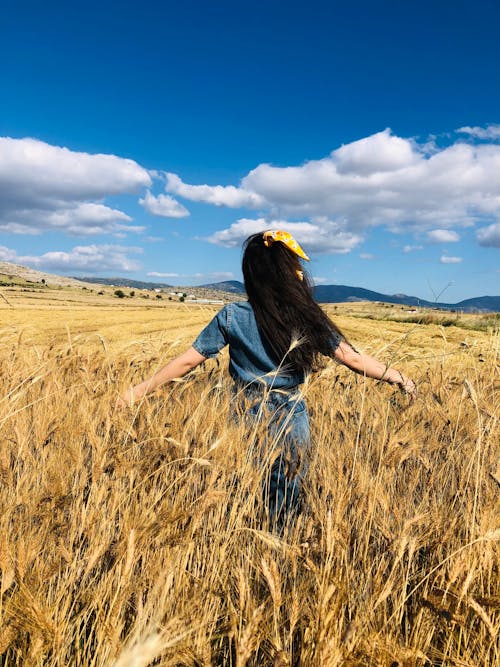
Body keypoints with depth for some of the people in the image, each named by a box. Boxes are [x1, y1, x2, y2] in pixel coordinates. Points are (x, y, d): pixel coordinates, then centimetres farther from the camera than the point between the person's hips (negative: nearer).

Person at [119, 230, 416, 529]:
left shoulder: (232, 316, -11)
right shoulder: (309, 318, -8)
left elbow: (188, 361, -9)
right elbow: (353, 358, -6)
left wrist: (140, 390, 2)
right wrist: (397, 376, 8)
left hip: (248, 423, 0)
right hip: (292, 424, 1)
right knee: (284, 509, 18)